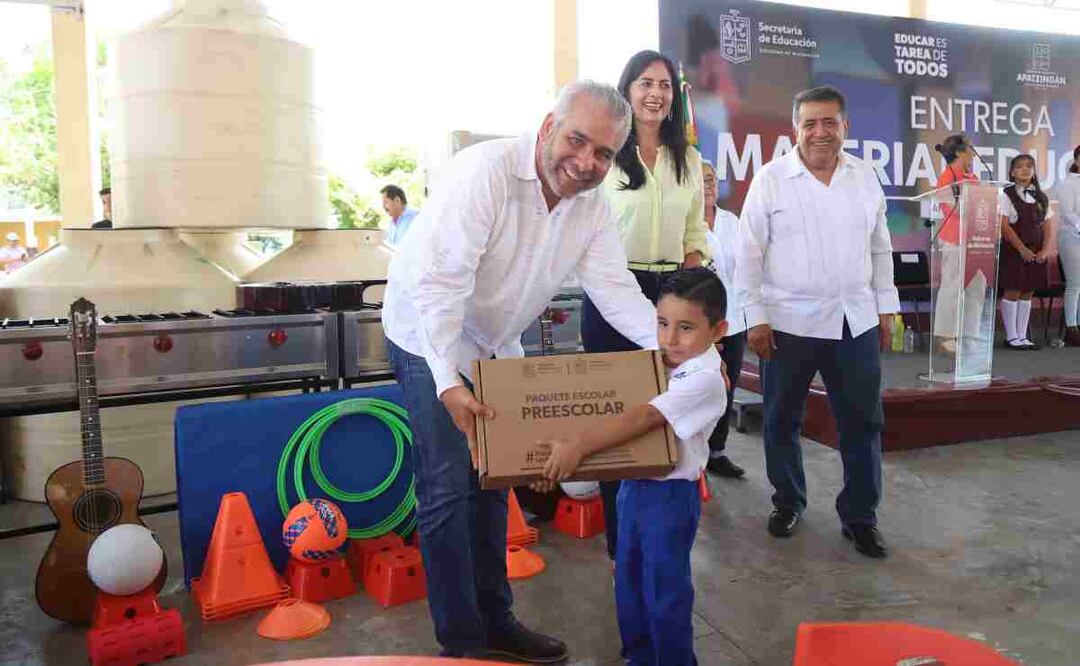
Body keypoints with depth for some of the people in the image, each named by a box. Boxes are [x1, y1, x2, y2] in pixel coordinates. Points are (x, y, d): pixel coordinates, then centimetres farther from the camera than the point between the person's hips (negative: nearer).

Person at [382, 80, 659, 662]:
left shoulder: (592, 203, -6)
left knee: (490, 480, 15)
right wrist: (450, 383, -43)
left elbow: (613, 286, -12)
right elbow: (439, 282, -35)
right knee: (448, 489, -7)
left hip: (496, 346, 7)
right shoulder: (484, 172, -29)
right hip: (430, 338, -7)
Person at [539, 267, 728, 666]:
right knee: (628, 576, 18)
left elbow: (643, 418, -30)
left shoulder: (705, 379, -21)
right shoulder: (658, 362, 3)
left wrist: (578, 447, -35)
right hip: (634, 483, 8)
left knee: (665, 586, 6)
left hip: (671, 493, -7)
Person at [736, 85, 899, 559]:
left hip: (856, 322, 3)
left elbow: (880, 248, 13)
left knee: (863, 422, 7)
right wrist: (755, 317, -9)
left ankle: (860, 515, 22)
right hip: (788, 323, -3)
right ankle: (788, 502, 29)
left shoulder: (864, 177, 7)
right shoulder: (771, 179, -5)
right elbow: (749, 253, -6)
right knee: (781, 420, 10)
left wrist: (885, 307, 10)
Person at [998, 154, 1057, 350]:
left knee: (1027, 294, 8)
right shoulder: (1006, 194, -4)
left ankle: (1022, 336, 14)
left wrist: (1046, 250, -4)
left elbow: (1048, 224, 10)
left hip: (1036, 253, 5)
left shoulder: (1041, 197, 12)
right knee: (1012, 292, -3)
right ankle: (1011, 337, 4)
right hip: (1013, 251, -5)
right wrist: (1022, 249, -15)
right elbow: (1004, 226, -11)